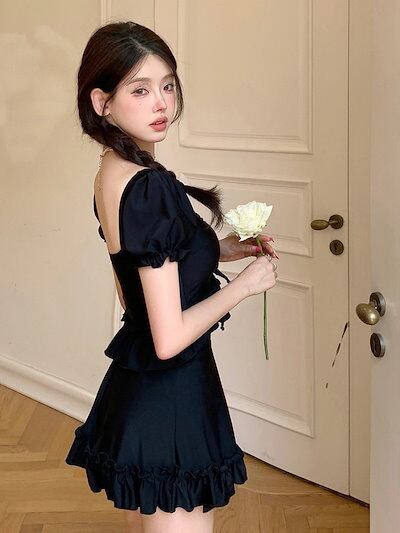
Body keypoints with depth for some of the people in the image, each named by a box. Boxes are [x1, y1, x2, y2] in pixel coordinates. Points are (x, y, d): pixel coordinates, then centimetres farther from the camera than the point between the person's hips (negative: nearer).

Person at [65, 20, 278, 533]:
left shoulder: (110, 174, 3)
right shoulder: (150, 188, -24)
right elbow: (170, 338, -25)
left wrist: (218, 249, 9)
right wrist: (245, 283, -12)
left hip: (131, 391, 9)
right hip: (170, 403, -9)